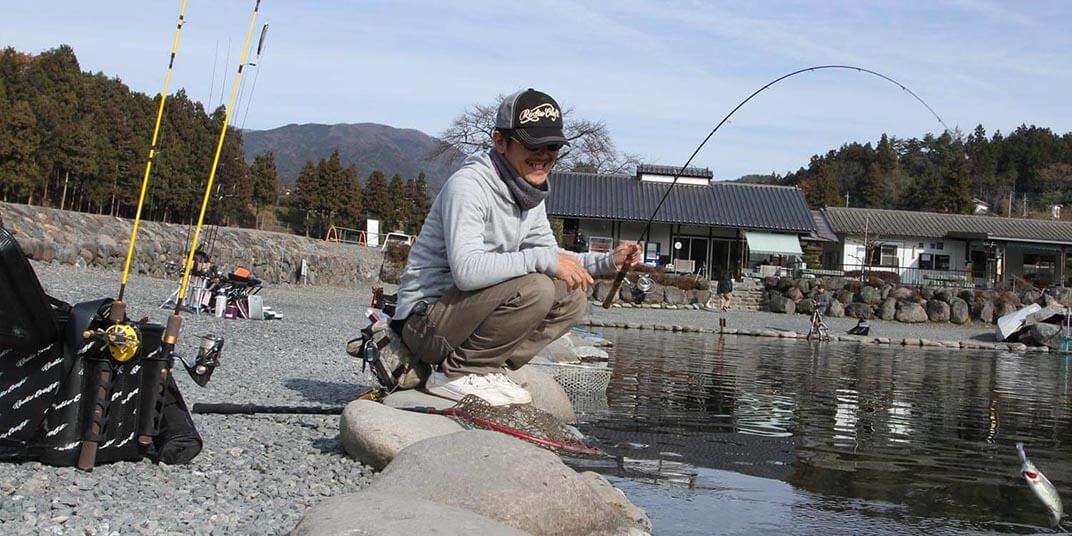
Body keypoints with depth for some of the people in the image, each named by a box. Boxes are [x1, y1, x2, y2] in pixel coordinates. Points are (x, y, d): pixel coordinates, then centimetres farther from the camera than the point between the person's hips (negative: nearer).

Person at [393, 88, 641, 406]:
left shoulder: (530, 194, 10)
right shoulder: (468, 186, -20)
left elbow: (553, 257, 20)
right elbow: (467, 270, -32)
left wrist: (608, 261, 4)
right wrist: (542, 260, -30)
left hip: (467, 309, 9)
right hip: (426, 318, -9)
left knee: (571, 299, 2)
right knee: (534, 289, -28)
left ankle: (488, 368, 1)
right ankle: (456, 372, -14)